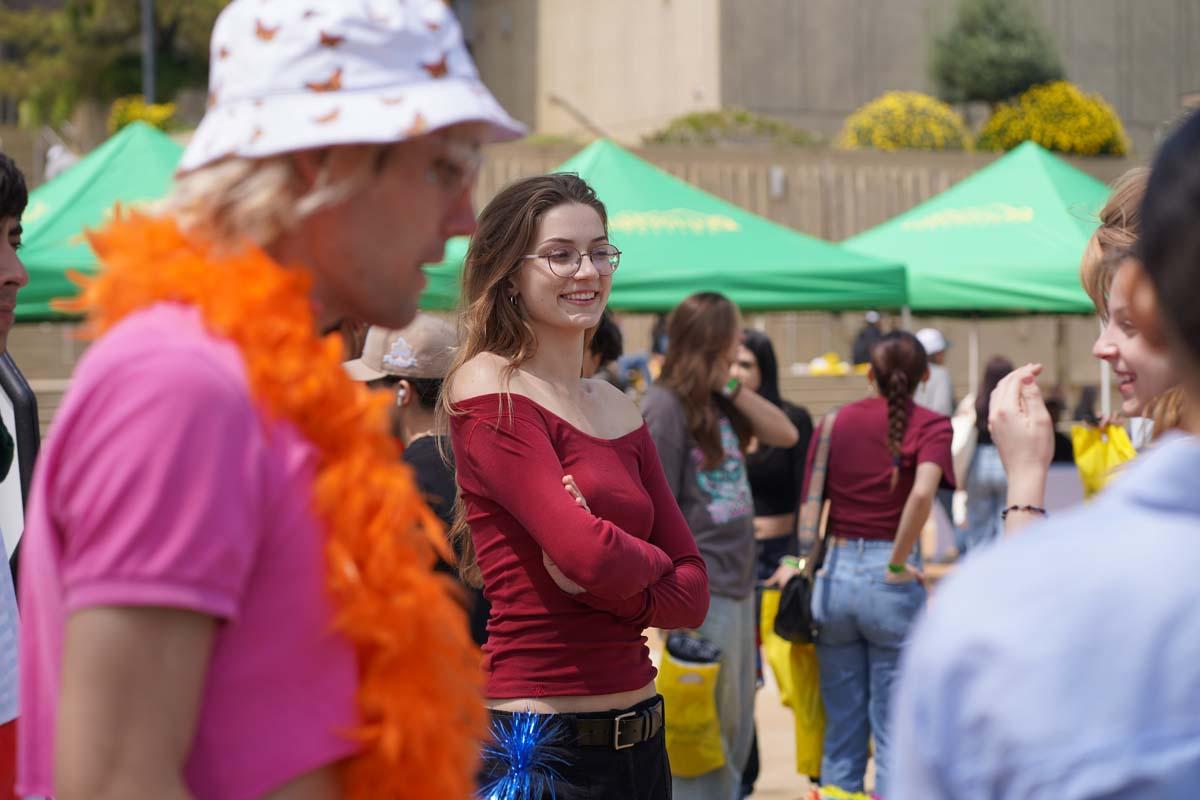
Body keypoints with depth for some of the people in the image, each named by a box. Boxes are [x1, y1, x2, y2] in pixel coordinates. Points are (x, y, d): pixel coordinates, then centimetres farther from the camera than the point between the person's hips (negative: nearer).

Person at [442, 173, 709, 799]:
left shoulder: (618, 408, 12)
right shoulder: (489, 390, -9)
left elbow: (692, 594, 7)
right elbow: (588, 552, -20)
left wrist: (601, 576, -11)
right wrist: (650, 561, 0)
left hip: (640, 739, 7)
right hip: (539, 745, -7)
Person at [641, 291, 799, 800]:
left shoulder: (720, 403, 12)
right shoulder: (665, 405, -12)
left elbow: (785, 435, 10)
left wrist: (732, 386, 0)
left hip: (738, 585, 9)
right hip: (699, 588, -9)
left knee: (737, 733, 16)